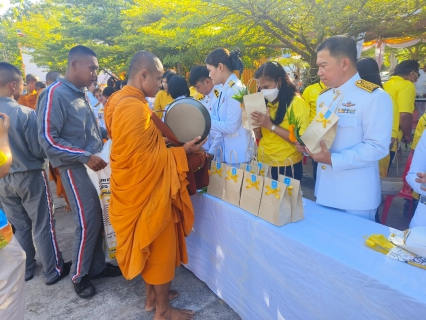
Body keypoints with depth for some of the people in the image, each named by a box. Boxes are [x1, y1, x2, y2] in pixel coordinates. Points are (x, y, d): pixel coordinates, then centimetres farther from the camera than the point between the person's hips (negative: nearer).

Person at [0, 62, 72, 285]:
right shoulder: (25, 113, -21)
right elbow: (39, 150, -15)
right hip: (30, 176, -5)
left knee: (19, 228, 19)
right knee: (42, 226, 8)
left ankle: (25, 270, 35)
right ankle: (53, 271, 21)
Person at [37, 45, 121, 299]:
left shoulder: (82, 95, 11)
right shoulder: (54, 95, -13)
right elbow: (48, 140, -18)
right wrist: (86, 157, -21)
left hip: (94, 164, 7)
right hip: (76, 167, -7)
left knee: (97, 219, 13)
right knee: (87, 223, 0)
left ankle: (97, 266, 29)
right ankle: (79, 276, 20)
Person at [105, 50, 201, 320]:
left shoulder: (124, 100, 8)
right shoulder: (134, 107, -25)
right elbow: (140, 159, -25)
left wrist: (171, 145, 11)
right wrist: (181, 151, -16)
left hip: (142, 188, 10)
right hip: (148, 189, -10)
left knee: (151, 245, 22)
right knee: (161, 246, 7)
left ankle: (153, 295, 40)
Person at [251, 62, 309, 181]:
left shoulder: (297, 103, -13)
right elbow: (260, 136, 10)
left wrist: (271, 126, -23)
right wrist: (256, 126, -11)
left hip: (286, 167, -6)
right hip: (263, 163, 6)